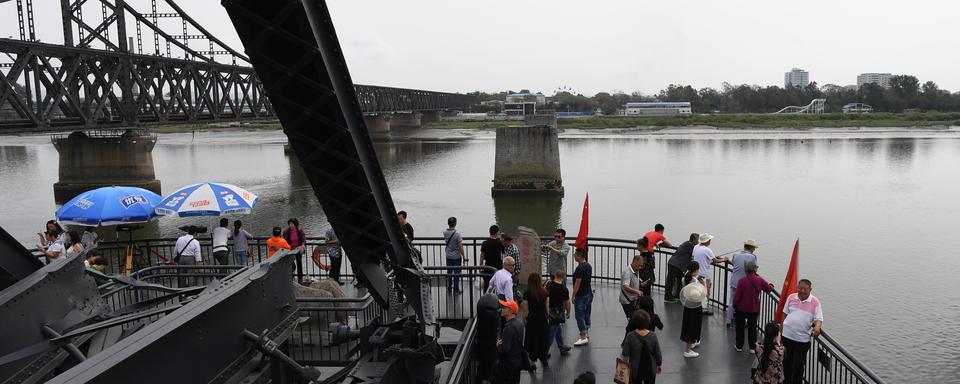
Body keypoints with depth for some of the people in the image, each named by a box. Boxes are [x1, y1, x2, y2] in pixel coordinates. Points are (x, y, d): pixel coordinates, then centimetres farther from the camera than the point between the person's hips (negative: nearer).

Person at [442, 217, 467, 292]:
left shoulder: (445, 233, -5)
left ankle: (449, 287, 24)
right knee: (456, 273, 4)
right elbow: (460, 247, -19)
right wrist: (464, 257, -11)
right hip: (456, 257, -5)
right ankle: (456, 289, 9)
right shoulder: (457, 235, -21)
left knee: (449, 272, 16)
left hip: (448, 257, 5)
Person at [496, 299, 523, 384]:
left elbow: (505, 349, -30)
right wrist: (501, 343, 1)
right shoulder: (518, 323, 4)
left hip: (508, 364, -9)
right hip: (517, 361, 9)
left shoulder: (509, 327, -26)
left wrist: (497, 346, -11)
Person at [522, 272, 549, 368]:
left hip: (532, 319, -3)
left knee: (532, 340, 8)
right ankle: (543, 359, 30)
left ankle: (533, 361, 11)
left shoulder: (527, 293, -14)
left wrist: (524, 320, 3)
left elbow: (525, 309, -10)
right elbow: (547, 307, 3)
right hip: (543, 319, 4)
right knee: (543, 339, 18)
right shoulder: (544, 292, -5)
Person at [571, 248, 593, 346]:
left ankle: (583, 337, -7)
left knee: (579, 315, -6)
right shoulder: (589, 266, 8)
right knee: (586, 315, 16)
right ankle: (587, 334, 26)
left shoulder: (580, 268, -21)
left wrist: (573, 296, -14)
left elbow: (577, 283, -21)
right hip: (589, 293, 9)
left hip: (581, 295, -9)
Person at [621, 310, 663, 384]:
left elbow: (625, 354, -15)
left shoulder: (630, 336, -22)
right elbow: (658, 354, -9)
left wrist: (622, 347, 6)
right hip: (650, 369, 1)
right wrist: (659, 364, 9)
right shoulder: (653, 336, -19)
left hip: (635, 370, 0)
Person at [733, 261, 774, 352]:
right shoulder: (759, 280, -10)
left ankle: (739, 346, 20)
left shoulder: (742, 280, -18)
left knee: (740, 327, 12)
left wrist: (734, 306, -2)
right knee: (752, 327, 14)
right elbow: (768, 288, 8)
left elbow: (737, 295, -14)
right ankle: (752, 347, 17)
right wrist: (771, 285, 32)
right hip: (754, 308, 2)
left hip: (742, 308, -2)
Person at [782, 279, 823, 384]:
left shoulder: (815, 302, -7)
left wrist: (817, 327, -31)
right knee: (786, 361, 17)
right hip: (787, 336, 3)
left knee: (798, 365, 4)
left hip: (802, 339, -3)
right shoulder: (791, 297, 1)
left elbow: (818, 319, -9)